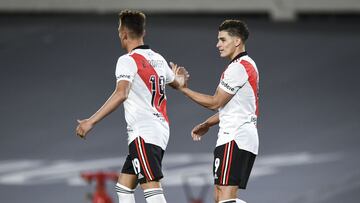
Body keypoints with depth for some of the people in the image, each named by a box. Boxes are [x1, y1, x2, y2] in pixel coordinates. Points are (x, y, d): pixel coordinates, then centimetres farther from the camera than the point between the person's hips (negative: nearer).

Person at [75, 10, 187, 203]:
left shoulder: (128, 60, -10)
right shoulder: (158, 59, 13)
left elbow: (121, 94, -26)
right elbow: (177, 83, 32)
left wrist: (91, 121, -29)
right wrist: (180, 76, 58)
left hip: (144, 133, -9)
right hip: (160, 131, 9)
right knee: (123, 187, 14)